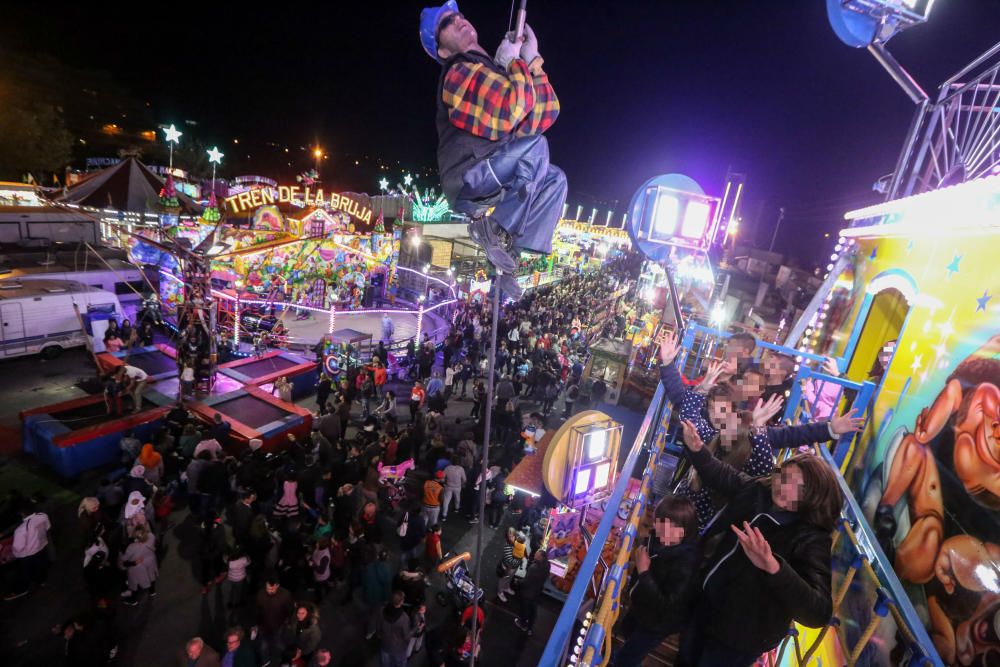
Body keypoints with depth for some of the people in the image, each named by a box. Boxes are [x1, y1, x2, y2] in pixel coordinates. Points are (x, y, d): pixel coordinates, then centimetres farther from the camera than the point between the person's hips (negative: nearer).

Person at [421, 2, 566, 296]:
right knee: (536, 144, -17)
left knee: (555, 179, 5)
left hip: (489, 180, 8)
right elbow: (512, 111, -24)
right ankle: (496, 226, -18)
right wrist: (514, 63, -8)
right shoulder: (459, 73, -9)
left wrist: (532, 60, 8)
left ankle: (513, 255, -4)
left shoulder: (498, 72, 19)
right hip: (466, 183, -8)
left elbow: (547, 113, 12)